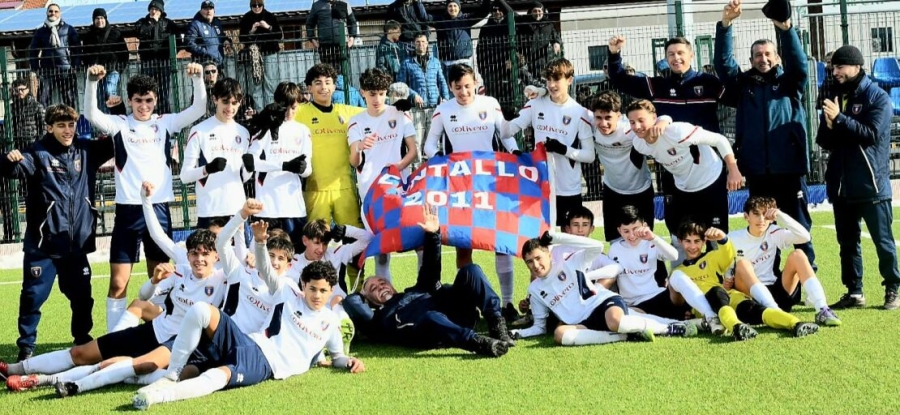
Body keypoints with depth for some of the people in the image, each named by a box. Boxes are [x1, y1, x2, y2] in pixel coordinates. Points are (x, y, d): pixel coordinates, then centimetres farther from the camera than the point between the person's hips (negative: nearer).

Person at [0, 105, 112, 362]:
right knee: (34, 296, -2)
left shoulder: (85, 151, 8)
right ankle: (26, 347, 10)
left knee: (82, 296, 14)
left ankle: (83, 340, 33)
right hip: (43, 244, -4)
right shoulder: (38, 153, -7)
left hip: (76, 242, 4)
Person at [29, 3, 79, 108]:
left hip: (66, 70, -1)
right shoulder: (40, 32, 9)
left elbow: (77, 49, 4)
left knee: (69, 99, 6)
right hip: (46, 71, 1)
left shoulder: (68, 29, 6)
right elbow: (33, 51, 13)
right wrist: (35, 69, 3)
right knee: (43, 100, -4)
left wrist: (75, 66, -5)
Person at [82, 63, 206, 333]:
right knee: (118, 282, -3)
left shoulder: (165, 124, 7)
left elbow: (199, 109, -2)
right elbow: (91, 114, -13)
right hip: (128, 210, -2)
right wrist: (92, 81, -28)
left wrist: (197, 78, -18)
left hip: (159, 209, 2)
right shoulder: (120, 125, 3)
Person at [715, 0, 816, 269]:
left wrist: (785, 29, -26)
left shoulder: (790, 83, 8)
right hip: (756, 170, 2)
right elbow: (723, 61, 0)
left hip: (789, 167, -2)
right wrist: (725, 24, -15)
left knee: (800, 226, 4)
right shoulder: (743, 85, 11)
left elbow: (798, 61, -9)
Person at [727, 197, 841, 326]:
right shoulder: (733, 239, 2)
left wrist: (781, 216, -17)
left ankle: (822, 310, -29)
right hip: (750, 297, -2)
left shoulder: (774, 233, 5)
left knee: (797, 255, -16)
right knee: (742, 265, -29)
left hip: (777, 292, 2)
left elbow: (804, 236, -10)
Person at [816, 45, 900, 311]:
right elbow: (824, 142, 11)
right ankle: (854, 292, 17)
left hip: (871, 184, -6)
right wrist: (829, 126, -10)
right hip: (841, 184, 6)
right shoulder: (834, 97, 11)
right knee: (847, 242, 10)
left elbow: (872, 134, -17)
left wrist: (840, 119, -21)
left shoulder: (877, 97, -5)